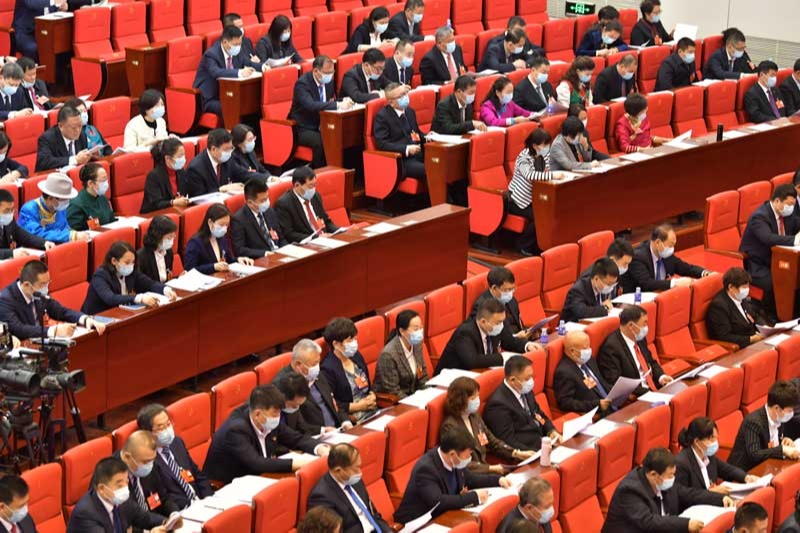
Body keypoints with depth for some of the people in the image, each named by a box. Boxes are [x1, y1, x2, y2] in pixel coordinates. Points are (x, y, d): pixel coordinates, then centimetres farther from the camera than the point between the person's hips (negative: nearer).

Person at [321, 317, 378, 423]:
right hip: (352, 419, -8)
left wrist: (372, 396, 3)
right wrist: (357, 406, -12)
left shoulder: (356, 356, 12)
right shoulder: (327, 368, -12)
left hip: (372, 411, 8)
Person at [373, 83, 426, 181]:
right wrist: (406, 149, -22)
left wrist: (426, 137, 4)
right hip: (400, 160, -7)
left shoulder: (409, 111, 17)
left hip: (418, 155, 7)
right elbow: (382, 144, -13)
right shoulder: (382, 116, -5)